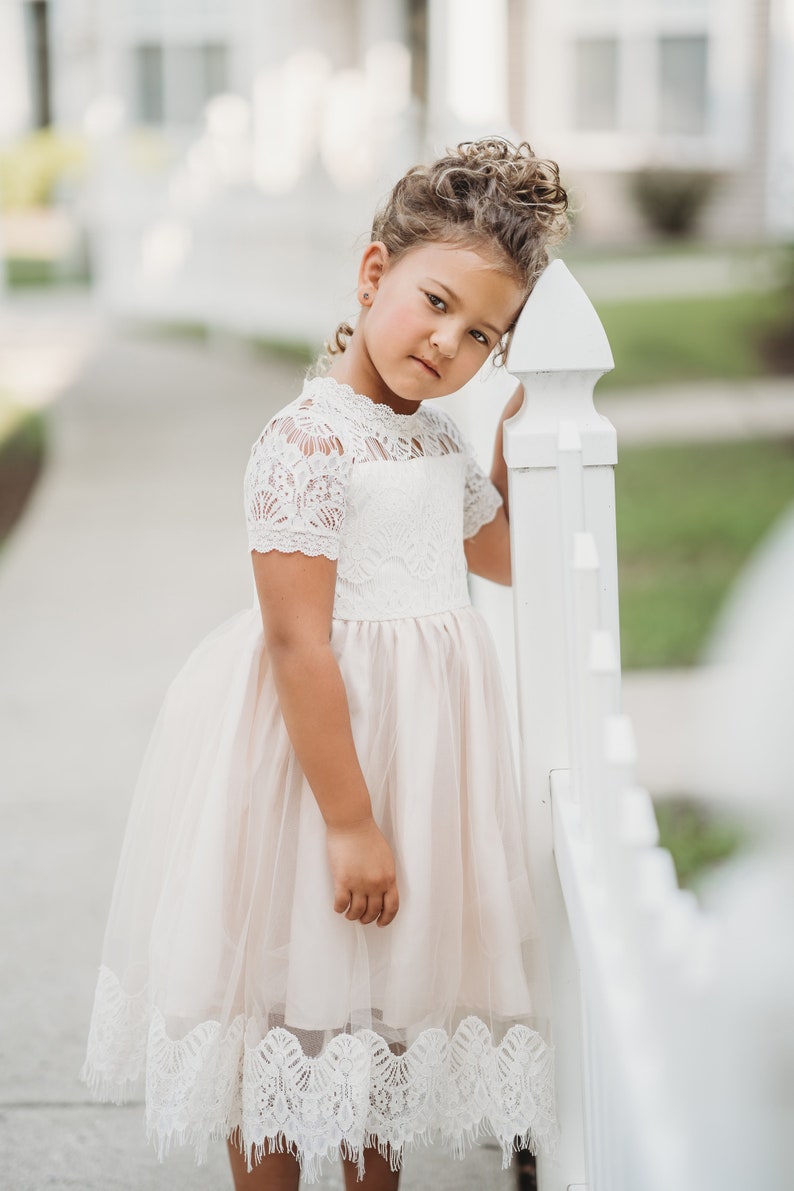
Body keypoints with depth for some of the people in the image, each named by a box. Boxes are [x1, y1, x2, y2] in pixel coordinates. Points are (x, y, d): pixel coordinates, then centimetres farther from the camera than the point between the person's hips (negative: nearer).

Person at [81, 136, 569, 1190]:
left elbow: (500, 556, 27)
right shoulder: (308, 442, -20)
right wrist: (348, 820, -24)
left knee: (393, 989, 20)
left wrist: (517, 437, 14)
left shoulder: (437, 437, 6)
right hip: (323, 739, -8)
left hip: (424, 730, 8)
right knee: (295, 995, 6)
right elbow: (299, 645, -24)